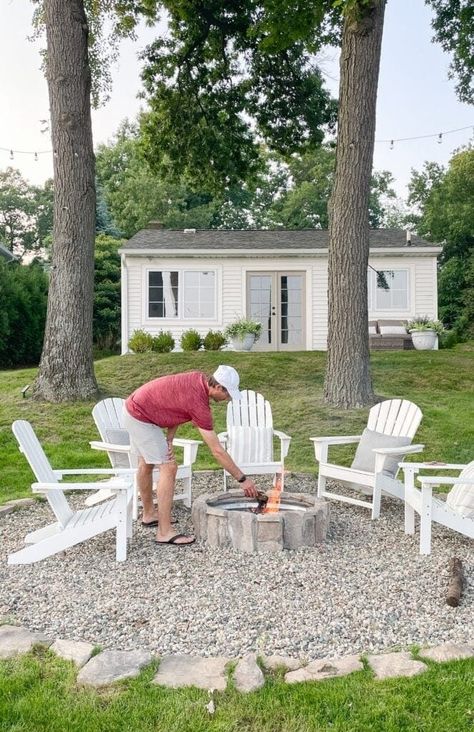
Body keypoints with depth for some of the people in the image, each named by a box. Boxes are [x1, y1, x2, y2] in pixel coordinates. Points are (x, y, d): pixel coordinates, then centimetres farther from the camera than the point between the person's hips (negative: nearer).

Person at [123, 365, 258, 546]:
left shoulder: (198, 379, -3)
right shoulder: (199, 403, -27)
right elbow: (217, 451, -24)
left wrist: (169, 439, -7)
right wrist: (243, 479, -17)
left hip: (133, 407, 10)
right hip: (141, 418, -10)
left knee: (146, 464, 23)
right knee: (168, 467, -10)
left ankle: (149, 514, 40)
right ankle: (164, 532, -7)